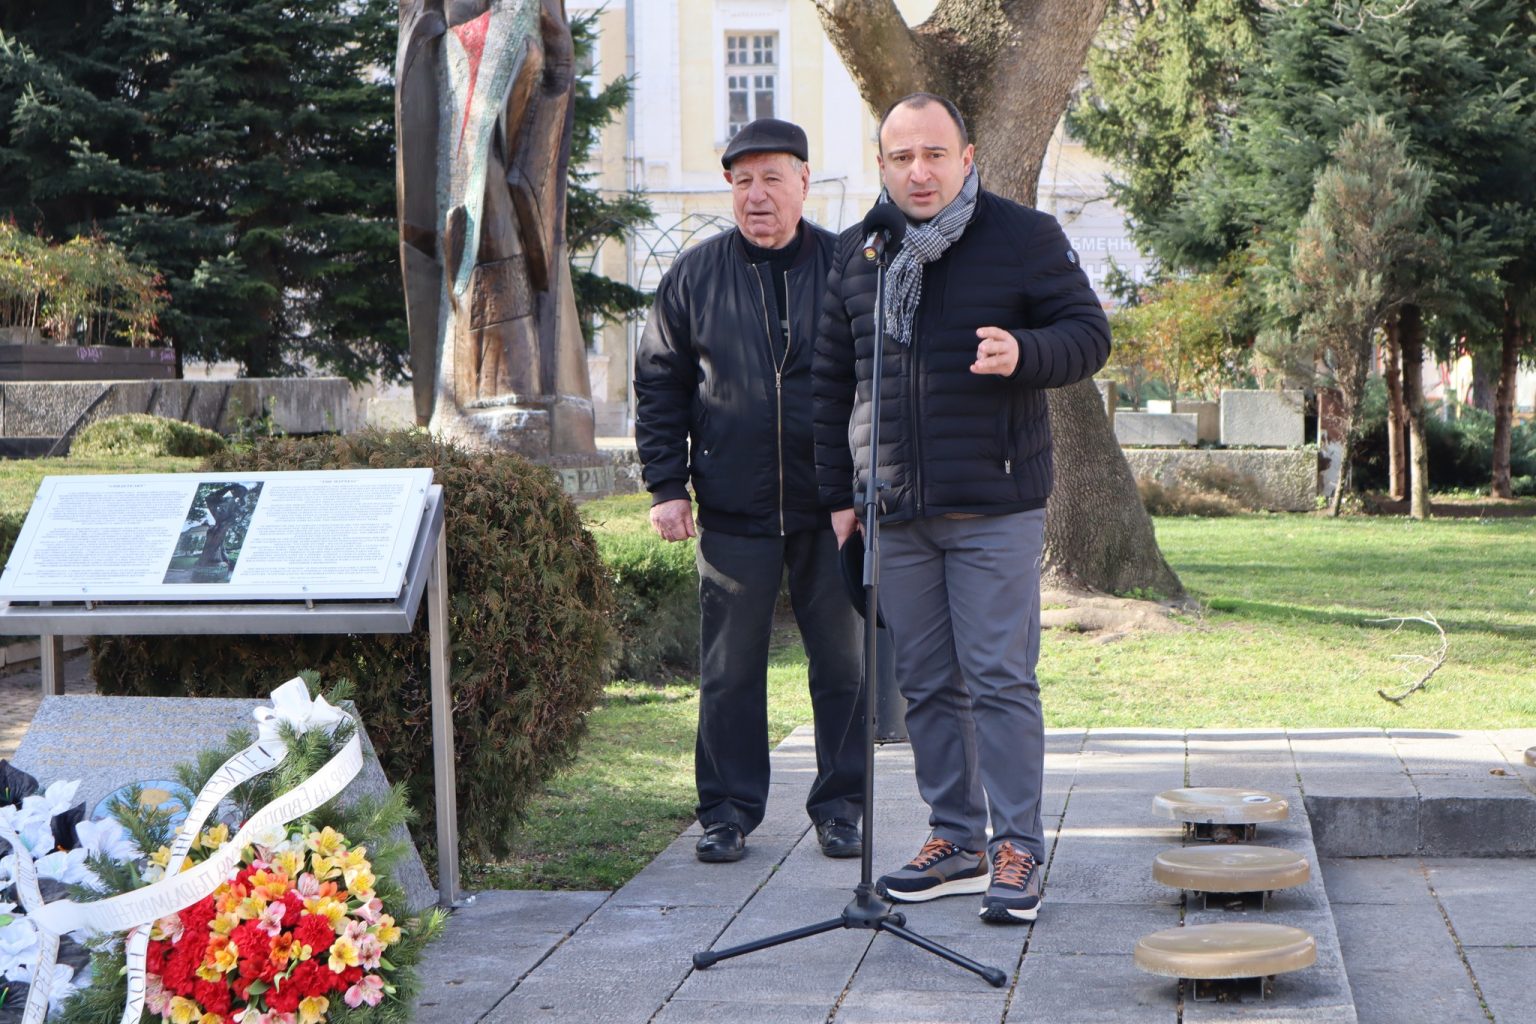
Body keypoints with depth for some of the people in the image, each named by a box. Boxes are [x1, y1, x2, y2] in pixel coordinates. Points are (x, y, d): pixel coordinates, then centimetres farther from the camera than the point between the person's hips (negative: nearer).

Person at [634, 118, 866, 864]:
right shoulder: (695, 276, 5)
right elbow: (659, 384, 9)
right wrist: (666, 485, 2)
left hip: (832, 503, 0)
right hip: (733, 508, 1)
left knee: (843, 663, 6)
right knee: (729, 668, 5)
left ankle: (840, 806, 18)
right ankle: (728, 808, 16)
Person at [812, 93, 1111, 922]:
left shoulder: (1025, 239, 0)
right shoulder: (857, 256, 12)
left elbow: (1090, 335, 0)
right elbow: (833, 380, 17)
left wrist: (1024, 354, -21)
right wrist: (838, 492, 12)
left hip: (995, 510, -4)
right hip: (896, 513, 5)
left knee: (1000, 679, -5)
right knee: (926, 683, 8)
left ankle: (1017, 852, 1)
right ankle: (955, 842, 17)